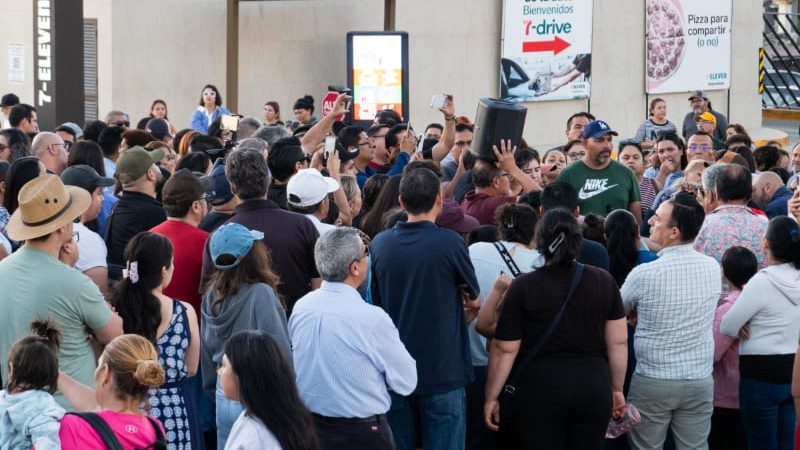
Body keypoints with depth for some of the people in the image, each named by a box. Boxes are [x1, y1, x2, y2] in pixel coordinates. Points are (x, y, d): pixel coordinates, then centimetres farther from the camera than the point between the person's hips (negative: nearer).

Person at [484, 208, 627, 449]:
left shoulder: (523, 286, -8)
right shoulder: (603, 281, 0)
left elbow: (505, 349, -6)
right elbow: (618, 342, 4)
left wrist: (491, 398, 3)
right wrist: (617, 389, 16)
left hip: (538, 392, -2)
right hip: (593, 390, 3)